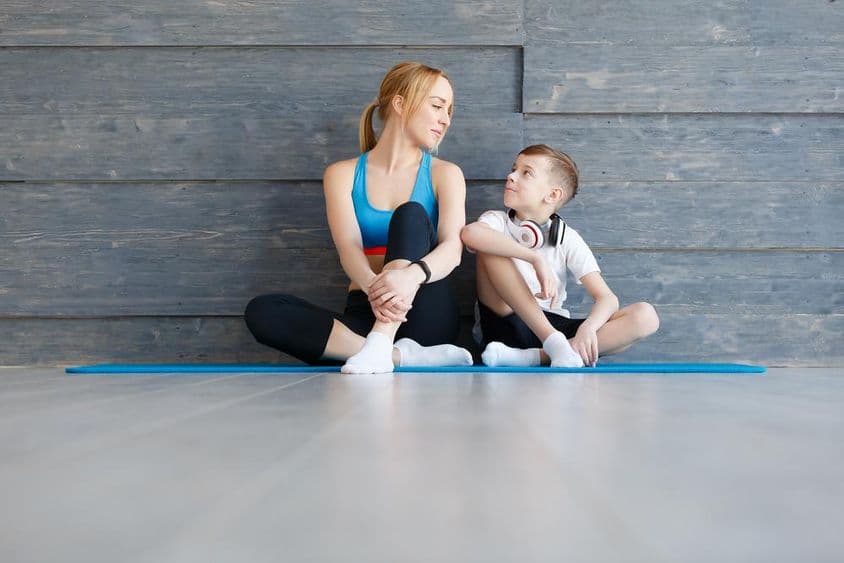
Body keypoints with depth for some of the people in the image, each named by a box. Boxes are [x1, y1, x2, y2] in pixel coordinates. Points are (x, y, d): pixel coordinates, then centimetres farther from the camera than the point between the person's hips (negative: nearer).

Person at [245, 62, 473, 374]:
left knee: (411, 214, -23)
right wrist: (373, 288, -35)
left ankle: (381, 347, -41)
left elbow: (452, 248, -11)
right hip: (365, 313, 1)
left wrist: (413, 274, -36)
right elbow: (349, 249, -10)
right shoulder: (343, 174, 7)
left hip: (425, 316, -1)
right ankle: (403, 355, -35)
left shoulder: (445, 174, 7)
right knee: (261, 311, -24)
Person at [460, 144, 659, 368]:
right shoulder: (498, 221, 0)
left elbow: (607, 298, -7)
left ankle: (535, 356, -31)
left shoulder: (567, 239, 3)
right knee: (491, 246, -23)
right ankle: (555, 344, -28)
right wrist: (536, 259, -34)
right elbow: (469, 234, -28)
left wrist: (588, 327, -30)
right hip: (504, 323, -2)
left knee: (645, 316, -16)